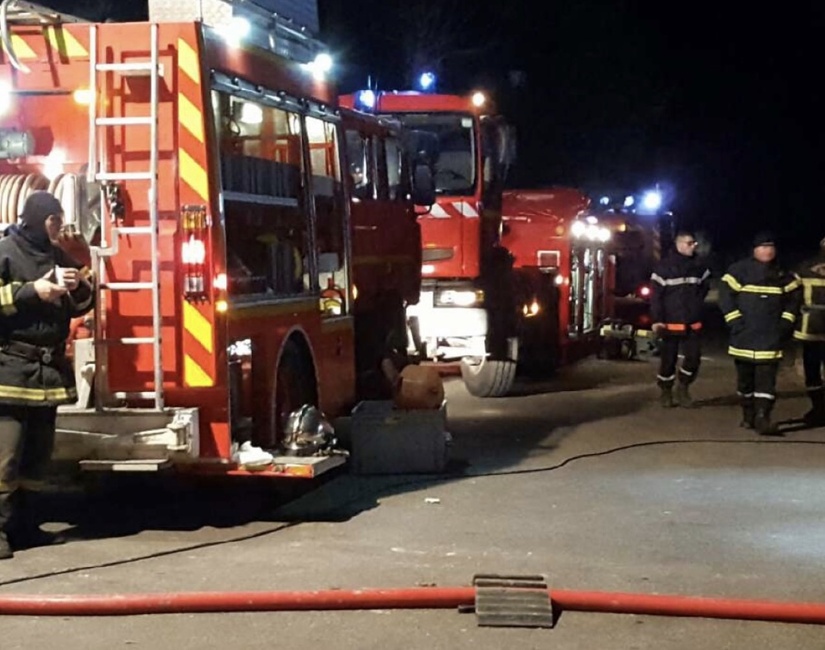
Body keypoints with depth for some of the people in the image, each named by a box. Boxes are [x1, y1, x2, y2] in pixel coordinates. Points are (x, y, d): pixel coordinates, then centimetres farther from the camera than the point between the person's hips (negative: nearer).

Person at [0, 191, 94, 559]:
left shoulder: (58, 256, 17)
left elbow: (80, 306, 22)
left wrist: (80, 287, 0)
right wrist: (32, 291, -17)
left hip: (50, 369, 7)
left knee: (38, 452, 10)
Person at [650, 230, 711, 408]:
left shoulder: (698, 267, 5)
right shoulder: (664, 267, -8)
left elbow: (705, 286, 24)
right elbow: (655, 295, -10)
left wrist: (697, 304, 15)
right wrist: (656, 319, -15)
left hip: (692, 323, 4)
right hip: (670, 322, -4)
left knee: (694, 357, -2)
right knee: (668, 359, 3)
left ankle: (683, 387, 18)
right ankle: (666, 391, 18)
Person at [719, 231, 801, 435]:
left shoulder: (783, 275, 6)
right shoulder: (739, 270, -4)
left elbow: (793, 298, 14)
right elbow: (725, 296, -4)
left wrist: (786, 322, 4)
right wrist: (735, 322, -9)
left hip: (771, 339, 1)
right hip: (745, 337, -1)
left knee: (767, 379, -7)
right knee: (745, 377, 8)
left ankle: (763, 417, -13)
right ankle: (748, 415, 22)